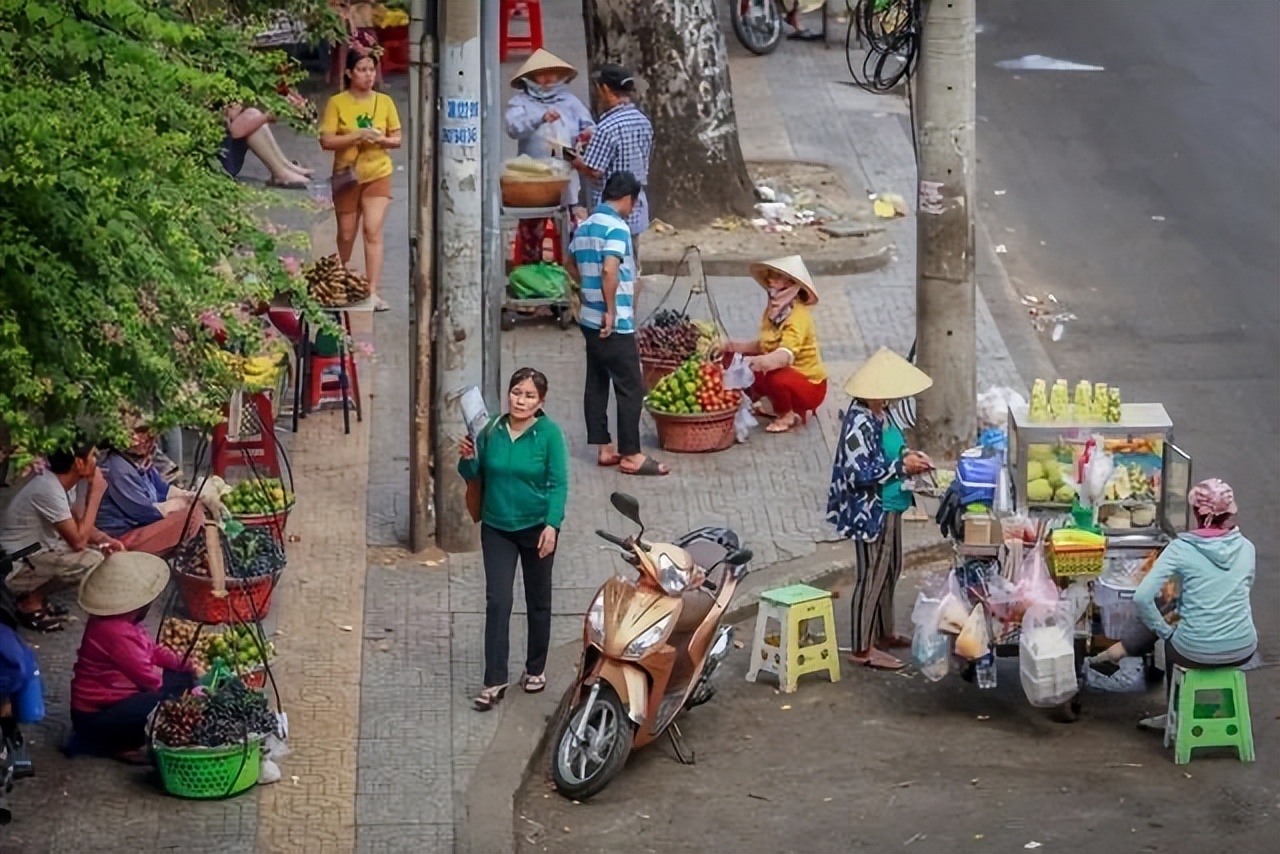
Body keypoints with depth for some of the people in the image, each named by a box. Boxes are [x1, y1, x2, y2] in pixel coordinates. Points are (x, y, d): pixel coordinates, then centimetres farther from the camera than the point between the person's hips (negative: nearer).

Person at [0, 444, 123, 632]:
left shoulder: (63, 481, 1)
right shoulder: (49, 490, -27)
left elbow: (79, 526, 14)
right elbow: (78, 541, -25)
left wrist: (104, 539, -6)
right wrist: (96, 494, -20)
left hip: (34, 554, 10)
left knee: (102, 550, 7)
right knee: (92, 561, -24)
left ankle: (35, 593, 11)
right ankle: (31, 603, -5)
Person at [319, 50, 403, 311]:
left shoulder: (384, 102, 3)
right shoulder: (337, 103, -4)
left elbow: (397, 139, 8)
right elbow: (326, 141, -10)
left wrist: (381, 139, -14)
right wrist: (357, 136, -21)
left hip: (378, 174, 0)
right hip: (347, 176, 0)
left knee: (373, 230, -13)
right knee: (346, 235, 11)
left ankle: (373, 292, -16)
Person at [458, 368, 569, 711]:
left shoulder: (549, 434, -12)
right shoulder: (492, 431, -4)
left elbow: (559, 483, -12)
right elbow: (473, 475, 4)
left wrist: (552, 524, -22)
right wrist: (468, 458, -18)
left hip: (536, 526, -2)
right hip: (497, 528, 2)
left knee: (538, 602, 13)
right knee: (497, 602, -5)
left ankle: (536, 669, 30)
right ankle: (494, 681, -5)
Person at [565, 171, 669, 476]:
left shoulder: (584, 226, 9)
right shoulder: (617, 227, -17)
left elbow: (571, 264, 23)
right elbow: (610, 270, -29)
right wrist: (611, 311, -21)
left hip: (589, 319, 9)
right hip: (615, 324, -9)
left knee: (596, 383, 13)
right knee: (630, 388, -2)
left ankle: (603, 448, 18)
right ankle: (631, 455, 0)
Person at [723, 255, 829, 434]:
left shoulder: (798, 316, -25)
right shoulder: (774, 309, 2)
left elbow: (786, 355, -42)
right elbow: (764, 345, 8)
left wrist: (763, 362, -61)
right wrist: (739, 347, -8)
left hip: (810, 385, -9)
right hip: (786, 372, 9)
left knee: (777, 379, -38)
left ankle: (787, 416, -9)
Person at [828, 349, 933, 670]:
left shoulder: (881, 414, 5)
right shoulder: (860, 422, -25)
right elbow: (858, 473, -27)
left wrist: (908, 456, 1)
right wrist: (902, 466, -23)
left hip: (889, 508, 10)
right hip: (870, 511, -10)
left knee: (890, 570, 21)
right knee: (871, 574, -2)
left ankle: (883, 632, 36)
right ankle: (863, 649, 7)